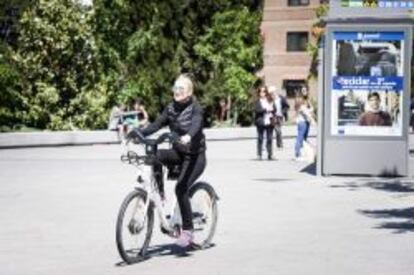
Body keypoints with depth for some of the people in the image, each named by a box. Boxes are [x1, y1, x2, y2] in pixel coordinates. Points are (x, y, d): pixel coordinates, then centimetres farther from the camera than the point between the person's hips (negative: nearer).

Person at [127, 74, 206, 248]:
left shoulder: (195, 109, -13)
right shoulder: (171, 109, 5)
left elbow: (196, 124, -33)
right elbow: (156, 125, -3)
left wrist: (188, 136, -55)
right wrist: (138, 133, -20)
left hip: (195, 155, -5)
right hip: (178, 152, 6)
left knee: (181, 188, -22)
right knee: (155, 156, -25)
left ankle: (187, 229, -9)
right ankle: (158, 194, -11)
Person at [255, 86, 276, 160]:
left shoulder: (270, 100, 12)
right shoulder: (258, 101, 0)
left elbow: (274, 109, 9)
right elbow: (257, 110, -13)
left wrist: (271, 110, -12)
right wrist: (265, 109, -17)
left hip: (269, 122, 3)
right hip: (261, 122, -3)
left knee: (269, 139, 3)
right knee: (260, 139, 0)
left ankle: (270, 154, 7)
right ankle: (259, 154, 5)